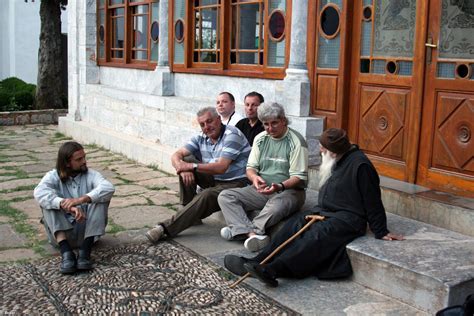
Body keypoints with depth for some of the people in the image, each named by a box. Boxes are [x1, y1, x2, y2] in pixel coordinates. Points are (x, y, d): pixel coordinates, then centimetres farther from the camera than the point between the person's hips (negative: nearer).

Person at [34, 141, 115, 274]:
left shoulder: (90, 175, 1)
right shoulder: (54, 176, -1)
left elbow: (109, 188, -21)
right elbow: (39, 192, -24)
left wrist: (81, 199, -37)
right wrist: (66, 205, -40)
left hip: (87, 229, 0)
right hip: (62, 231, 0)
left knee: (101, 196, -19)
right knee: (47, 200, -21)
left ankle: (85, 252, -31)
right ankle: (66, 252, -36)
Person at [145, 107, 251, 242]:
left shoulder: (232, 135, -15)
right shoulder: (201, 139, 7)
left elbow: (221, 167, -25)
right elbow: (176, 155, -2)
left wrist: (192, 166, -25)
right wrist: (184, 168, -25)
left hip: (235, 184, -7)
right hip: (214, 180, 7)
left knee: (206, 195, -34)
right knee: (185, 163, -8)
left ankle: (166, 228, -33)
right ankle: (192, 214, -6)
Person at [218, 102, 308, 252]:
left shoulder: (296, 142, -7)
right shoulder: (260, 139, 11)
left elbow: (299, 177, -11)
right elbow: (251, 167, 10)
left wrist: (280, 186, -30)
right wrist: (254, 177, -15)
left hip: (289, 190, -5)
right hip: (262, 189, 6)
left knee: (276, 206, -41)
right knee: (225, 196, -15)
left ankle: (238, 229, -30)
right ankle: (254, 235, -36)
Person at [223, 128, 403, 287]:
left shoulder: (360, 165, -14)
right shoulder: (337, 161, 14)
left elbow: (372, 201, -13)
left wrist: (381, 232, -10)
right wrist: (319, 212, 9)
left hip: (348, 217, -8)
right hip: (326, 211, 9)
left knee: (316, 235, -32)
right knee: (294, 224, -15)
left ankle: (273, 270, -48)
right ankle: (256, 263, -26)